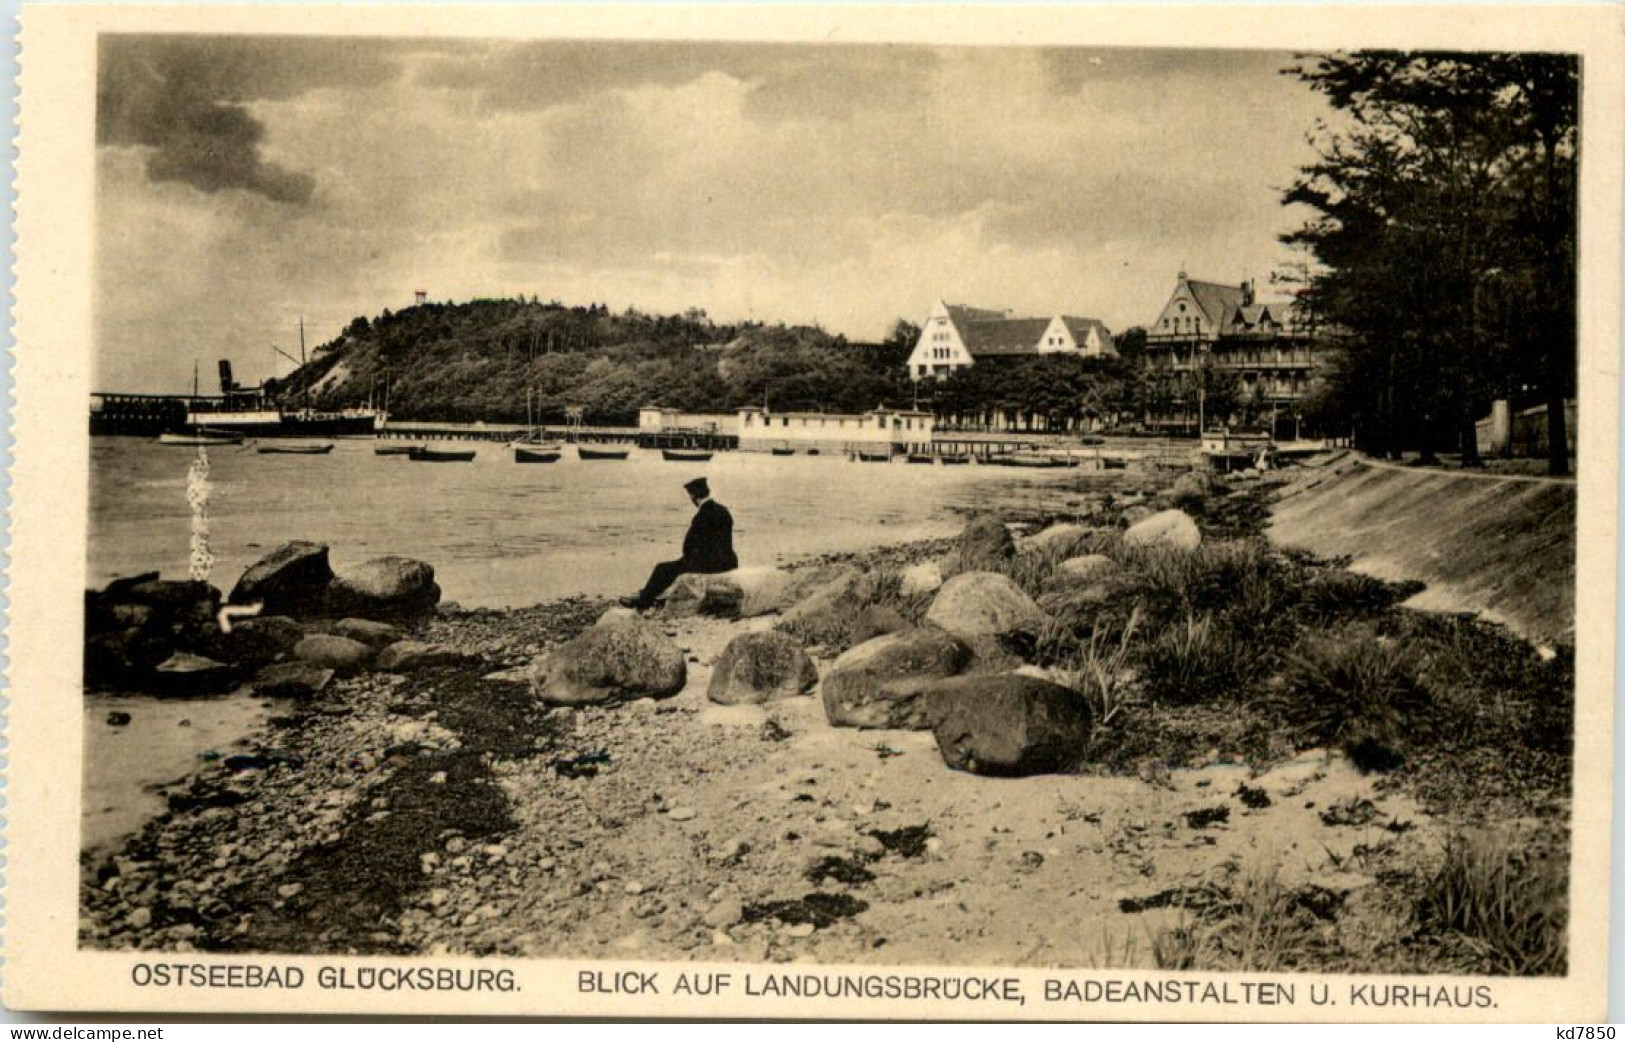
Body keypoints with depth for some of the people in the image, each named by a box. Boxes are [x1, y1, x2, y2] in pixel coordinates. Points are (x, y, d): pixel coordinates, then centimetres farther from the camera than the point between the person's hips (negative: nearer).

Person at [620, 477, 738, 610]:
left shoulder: (702, 516, -18)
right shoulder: (723, 510, 9)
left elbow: (689, 544, -10)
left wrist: (687, 557, 11)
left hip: (709, 564, -9)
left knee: (663, 569, 6)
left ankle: (642, 602, 20)